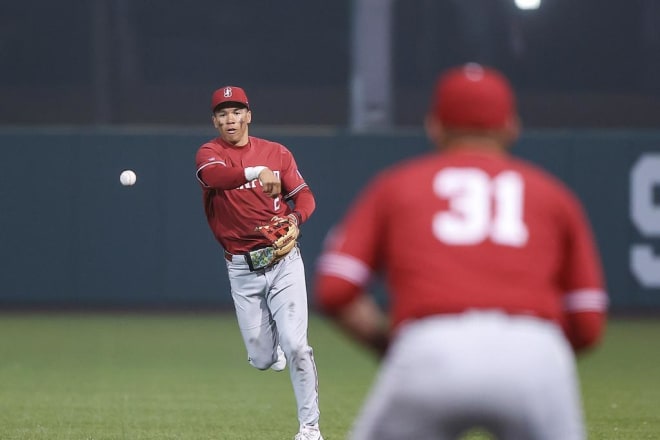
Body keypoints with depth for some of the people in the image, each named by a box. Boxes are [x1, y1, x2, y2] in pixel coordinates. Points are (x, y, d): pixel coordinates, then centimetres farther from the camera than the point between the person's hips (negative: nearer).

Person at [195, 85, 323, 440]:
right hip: (242, 268, 0)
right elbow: (214, 175, -25)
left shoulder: (277, 153, 7)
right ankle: (272, 346, 42)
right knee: (262, 358, 3)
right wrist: (256, 172, -43)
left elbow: (304, 195, 4)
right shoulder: (209, 153, -2)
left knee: (295, 346, -12)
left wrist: (296, 217, -20)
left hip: (283, 261, 0)